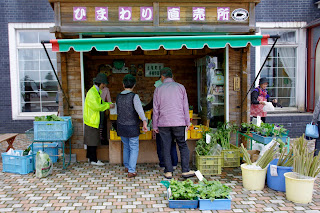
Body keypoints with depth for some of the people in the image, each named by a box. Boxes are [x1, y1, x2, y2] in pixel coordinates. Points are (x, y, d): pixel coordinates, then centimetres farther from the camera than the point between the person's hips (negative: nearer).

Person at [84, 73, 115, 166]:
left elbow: (100, 103, 21)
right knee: (92, 140, -3)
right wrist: (108, 105, -15)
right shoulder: (92, 92, -20)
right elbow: (97, 106, -25)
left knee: (92, 140, 16)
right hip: (91, 120, -10)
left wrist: (109, 104, 6)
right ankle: (93, 160, 5)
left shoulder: (97, 91, 13)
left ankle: (91, 157, 25)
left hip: (94, 120, 10)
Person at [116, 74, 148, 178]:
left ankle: (127, 166, 35)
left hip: (121, 126, 5)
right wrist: (144, 121, -36)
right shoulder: (134, 96, -14)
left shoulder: (118, 97, 3)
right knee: (134, 149, 6)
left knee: (126, 147, 22)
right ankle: (131, 171, 2)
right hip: (132, 127, -5)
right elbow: (139, 108, -29)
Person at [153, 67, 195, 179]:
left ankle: (168, 172, 9)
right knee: (183, 146, 9)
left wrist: (155, 125, 10)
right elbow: (185, 106, 4)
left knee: (166, 148, 7)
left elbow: (156, 109, 4)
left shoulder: (158, 89, 3)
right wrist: (187, 122, 10)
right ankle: (186, 171, 8)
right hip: (179, 122, 0)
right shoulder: (180, 87, 4)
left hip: (163, 123, 0)